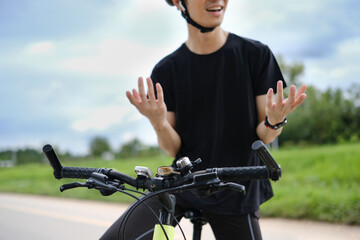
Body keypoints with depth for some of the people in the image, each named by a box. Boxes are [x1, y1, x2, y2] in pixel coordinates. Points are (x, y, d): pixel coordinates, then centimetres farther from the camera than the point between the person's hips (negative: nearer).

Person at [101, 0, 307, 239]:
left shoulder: (256, 54, -4)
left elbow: (263, 136, -1)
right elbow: (173, 149, -2)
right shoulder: (167, 70, -2)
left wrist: (275, 121, -24)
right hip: (181, 185, 1)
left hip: (236, 192, 0)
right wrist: (159, 123, -24)